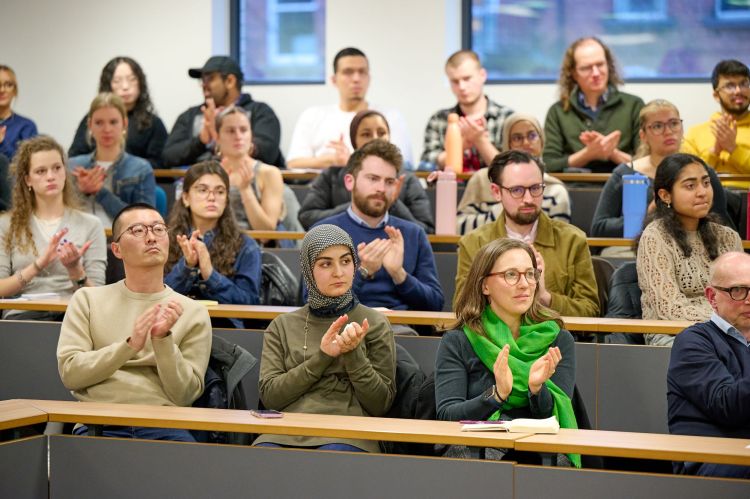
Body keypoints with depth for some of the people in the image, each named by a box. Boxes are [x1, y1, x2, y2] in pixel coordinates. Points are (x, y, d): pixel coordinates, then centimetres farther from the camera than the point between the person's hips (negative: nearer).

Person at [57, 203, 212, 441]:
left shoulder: (193, 312, 12)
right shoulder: (87, 299, 13)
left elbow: (185, 394, 4)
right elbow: (69, 373, 1)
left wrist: (163, 339, -10)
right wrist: (129, 346, -11)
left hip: (163, 424, 1)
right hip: (100, 422, 0)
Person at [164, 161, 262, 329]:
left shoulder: (245, 247, 7)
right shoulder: (166, 241, 11)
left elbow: (249, 302, -2)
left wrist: (210, 273, -15)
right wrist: (186, 266, -14)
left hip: (224, 327, 0)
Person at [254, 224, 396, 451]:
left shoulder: (374, 323, 12)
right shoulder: (283, 326, 17)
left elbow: (381, 404, 7)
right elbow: (269, 395, 5)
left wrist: (353, 354, -8)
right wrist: (322, 356, -5)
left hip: (347, 435, -1)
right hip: (286, 432, 1)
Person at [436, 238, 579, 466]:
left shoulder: (557, 340, 11)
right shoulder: (455, 343, 7)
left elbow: (556, 417, 3)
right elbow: (446, 416, -4)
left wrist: (537, 389, -19)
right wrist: (496, 394, -21)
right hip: (473, 449, -1)